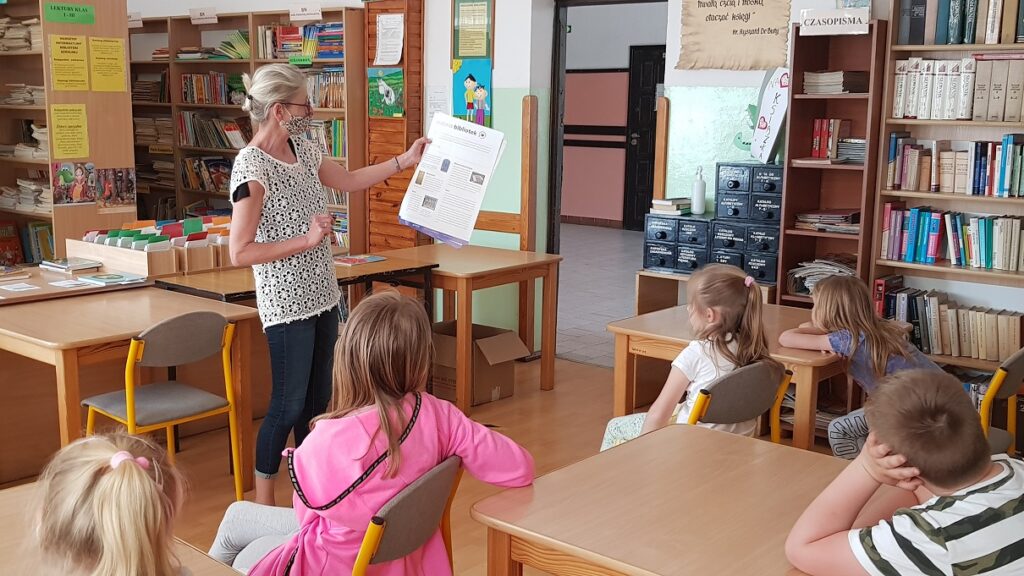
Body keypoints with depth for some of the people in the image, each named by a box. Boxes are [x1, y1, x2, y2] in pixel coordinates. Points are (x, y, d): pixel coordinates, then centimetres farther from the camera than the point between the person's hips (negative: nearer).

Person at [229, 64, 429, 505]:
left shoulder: (302, 149, 6)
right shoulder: (251, 167, -19)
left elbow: (349, 180, 23)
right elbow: (239, 253, -21)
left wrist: (406, 161, 22)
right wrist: (307, 240, -22)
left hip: (322, 296, 8)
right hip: (287, 305, -8)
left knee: (318, 401, 15)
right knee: (288, 404, -1)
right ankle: (263, 504, 16)